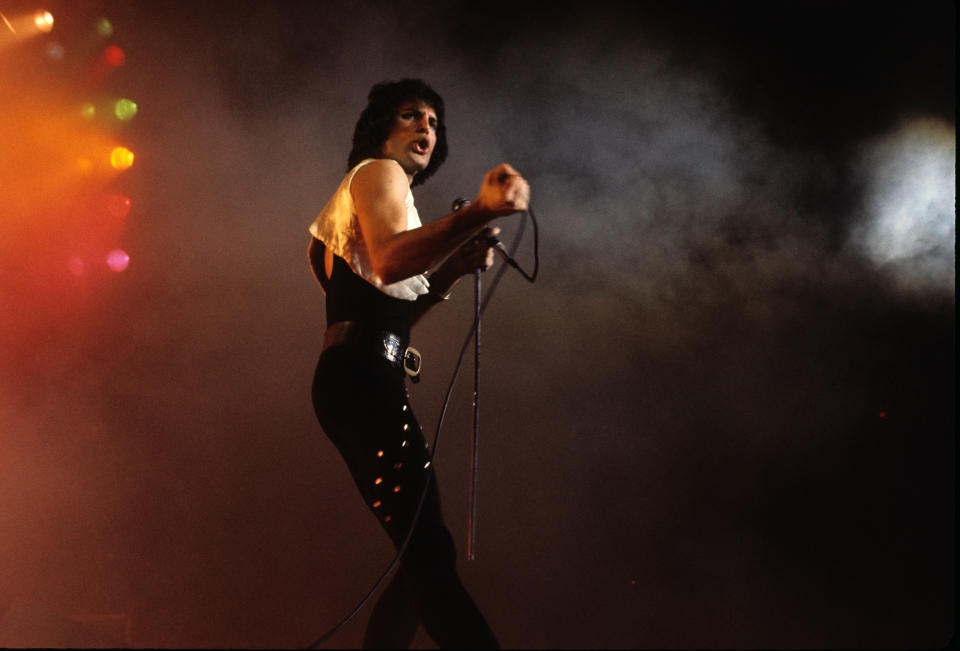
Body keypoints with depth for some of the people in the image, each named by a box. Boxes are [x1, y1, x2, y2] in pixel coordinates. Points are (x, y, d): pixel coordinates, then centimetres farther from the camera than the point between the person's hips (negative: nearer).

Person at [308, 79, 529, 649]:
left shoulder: (386, 187, 32)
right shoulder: (378, 172, 2)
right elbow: (387, 262, -22)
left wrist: (456, 266, 11)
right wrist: (478, 213, -35)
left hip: (359, 381, 10)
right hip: (362, 377, -10)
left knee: (422, 558, 9)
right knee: (430, 550, -25)